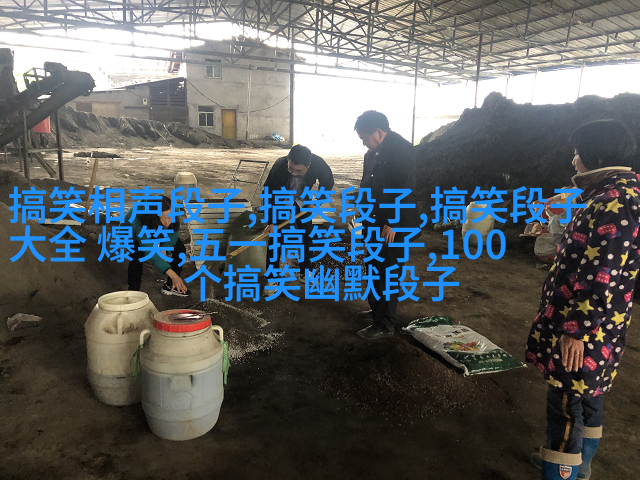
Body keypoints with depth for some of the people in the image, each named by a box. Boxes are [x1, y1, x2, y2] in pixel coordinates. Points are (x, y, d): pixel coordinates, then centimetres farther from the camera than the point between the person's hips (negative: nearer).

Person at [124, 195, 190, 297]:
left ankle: (170, 286, 6)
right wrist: (173, 275, -54)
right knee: (137, 256, -31)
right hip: (131, 232, -4)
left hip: (156, 229, 4)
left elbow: (174, 232, -12)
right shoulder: (139, 220, -46)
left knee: (180, 250, -10)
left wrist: (164, 248, -27)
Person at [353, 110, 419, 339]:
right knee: (376, 270, 19)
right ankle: (376, 310, 36)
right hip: (375, 222, 9)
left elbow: (407, 191, -21)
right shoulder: (373, 152, 11)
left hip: (393, 225, -9)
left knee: (387, 273, -1)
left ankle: (385, 325, 11)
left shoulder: (400, 149, -16)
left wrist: (393, 224, -21)